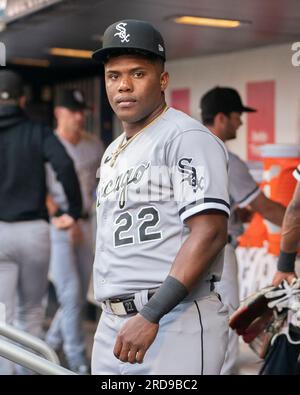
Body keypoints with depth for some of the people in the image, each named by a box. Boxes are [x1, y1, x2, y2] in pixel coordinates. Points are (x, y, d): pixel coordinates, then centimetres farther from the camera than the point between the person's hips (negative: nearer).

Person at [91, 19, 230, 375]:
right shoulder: (113, 152, 19)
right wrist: (109, 330, 17)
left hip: (176, 322, -8)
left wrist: (151, 316, -23)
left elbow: (209, 233, -18)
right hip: (113, 322, 8)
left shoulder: (188, 137, -8)